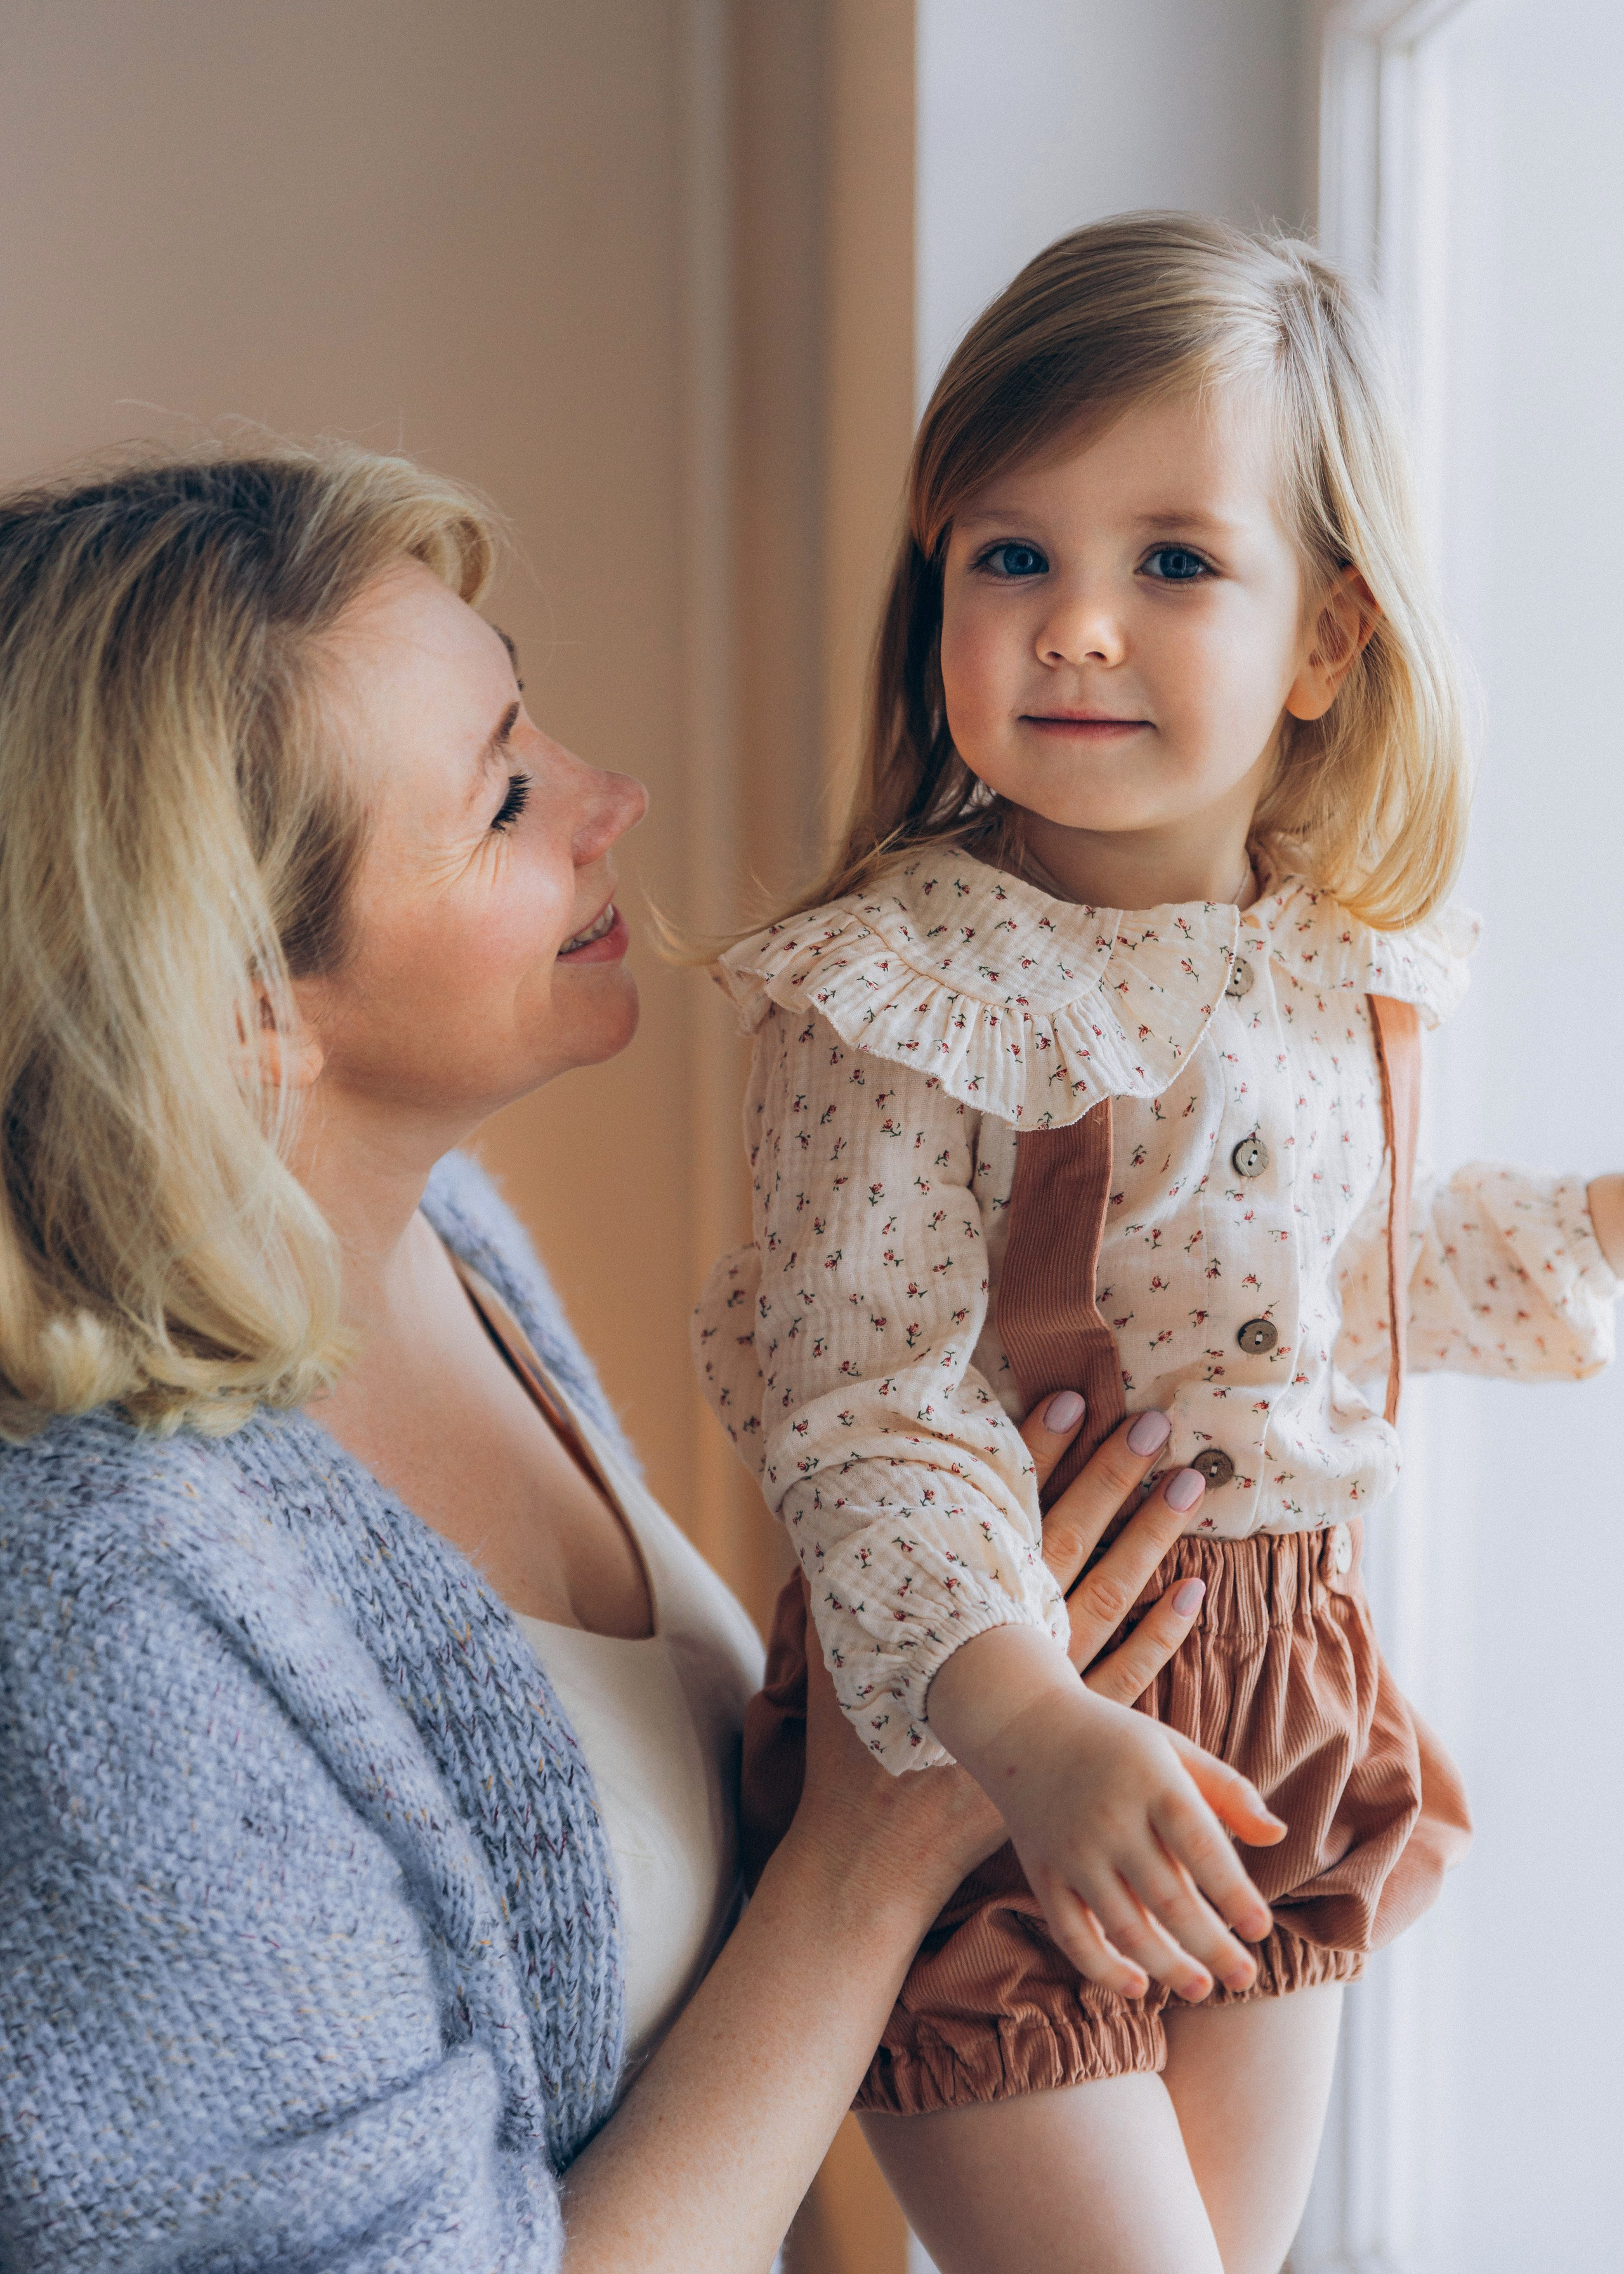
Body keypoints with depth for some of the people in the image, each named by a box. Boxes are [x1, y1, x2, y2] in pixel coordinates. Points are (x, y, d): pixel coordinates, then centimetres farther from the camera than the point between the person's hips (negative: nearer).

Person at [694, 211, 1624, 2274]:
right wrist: (1029, 1728, -36)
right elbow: (864, 1414, -24)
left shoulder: (1342, 965, 0)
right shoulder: (903, 996, -21)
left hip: (1281, 1694, 7)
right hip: (999, 1727, -6)